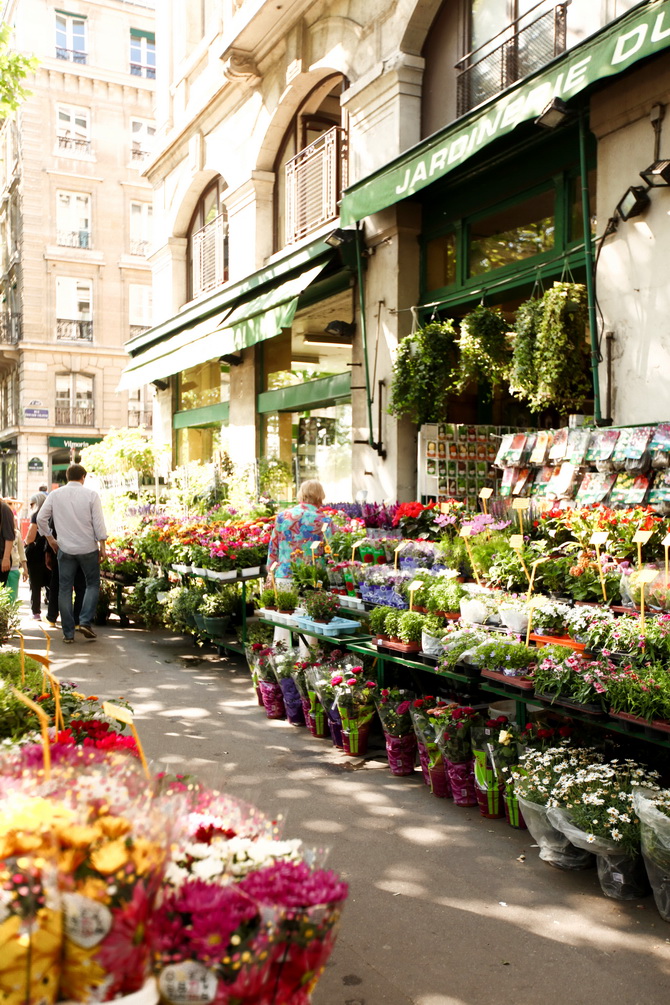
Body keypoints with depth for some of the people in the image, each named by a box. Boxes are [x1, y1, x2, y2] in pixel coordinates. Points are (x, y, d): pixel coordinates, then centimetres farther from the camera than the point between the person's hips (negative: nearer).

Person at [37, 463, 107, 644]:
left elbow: (41, 518, 3)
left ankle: (68, 633, 8)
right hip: (88, 548, -2)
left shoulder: (55, 495, 2)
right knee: (92, 584, 13)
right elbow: (99, 523, -6)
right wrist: (102, 546, 1)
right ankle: (86, 621, -2)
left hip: (65, 548, 2)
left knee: (65, 589, 7)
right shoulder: (91, 495, -5)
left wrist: (50, 539, 15)